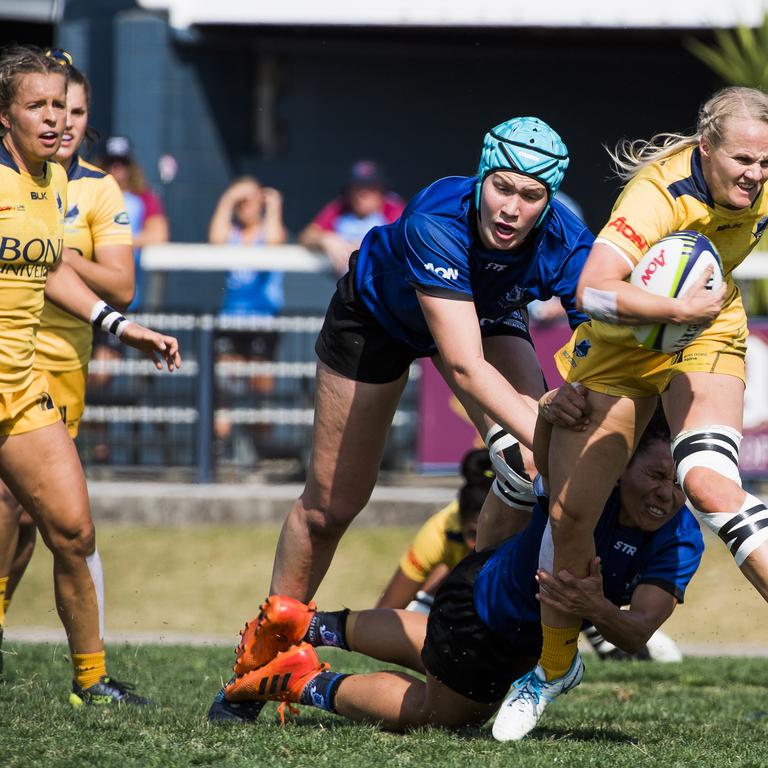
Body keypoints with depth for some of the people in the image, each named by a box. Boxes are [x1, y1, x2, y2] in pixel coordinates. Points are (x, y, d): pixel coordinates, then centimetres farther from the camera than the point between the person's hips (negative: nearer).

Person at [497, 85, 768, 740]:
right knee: (569, 512, -1)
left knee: (711, 486, -25)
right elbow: (594, 292, -44)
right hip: (620, 346, -2)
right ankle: (555, 662, 24)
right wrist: (681, 309, -37)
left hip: (705, 342, 2)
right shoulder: (658, 194, -32)